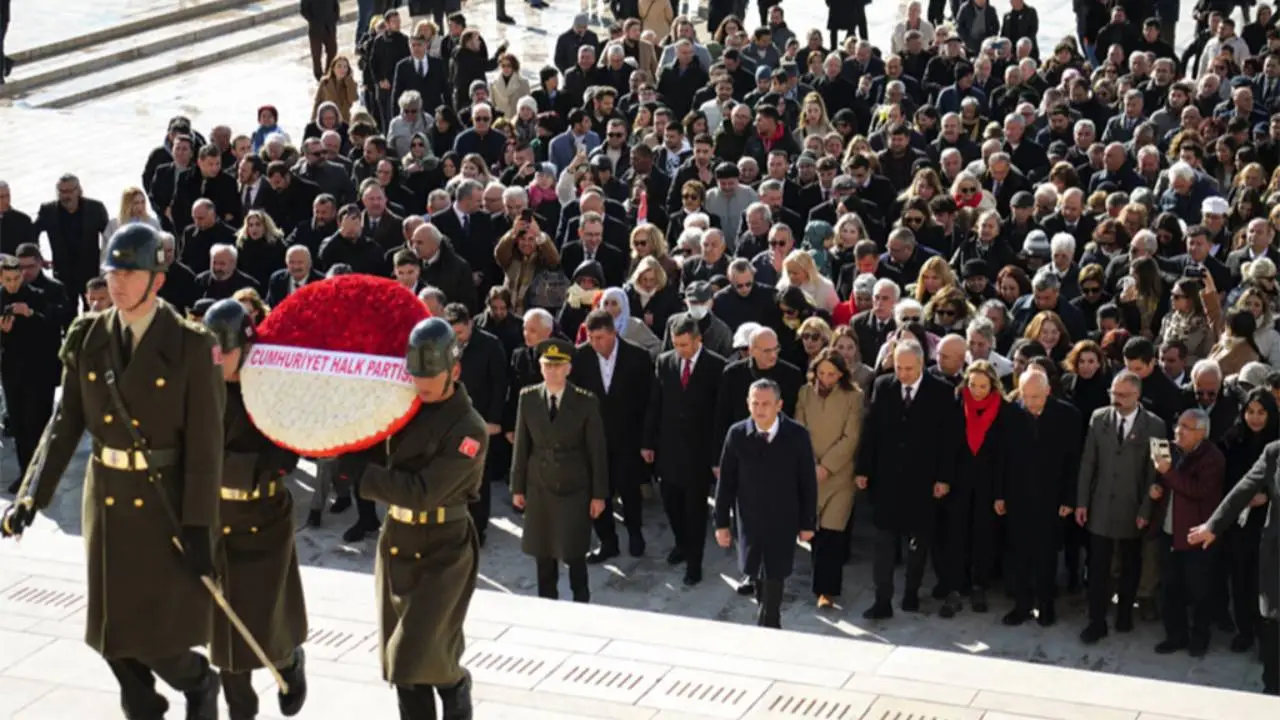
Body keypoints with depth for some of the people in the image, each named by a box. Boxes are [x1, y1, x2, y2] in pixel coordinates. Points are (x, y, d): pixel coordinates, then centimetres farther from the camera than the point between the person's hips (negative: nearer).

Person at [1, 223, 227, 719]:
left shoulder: (191, 346, -11)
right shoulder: (87, 337, 2)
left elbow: (205, 443, -12)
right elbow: (66, 422, 4)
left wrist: (198, 526, -16)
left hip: (166, 502, -4)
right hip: (107, 500, 5)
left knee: (158, 633, -2)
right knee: (115, 630, 10)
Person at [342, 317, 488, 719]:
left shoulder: (469, 429, -17)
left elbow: (422, 492, -23)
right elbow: (378, 457, 6)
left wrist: (357, 470, -23)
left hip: (443, 551, -6)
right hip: (396, 542, 6)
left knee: (421, 654, -6)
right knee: (401, 656, 10)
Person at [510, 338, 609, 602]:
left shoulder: (586, 402, -8)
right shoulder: (528, 398, -1)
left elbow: (597, 450, -5)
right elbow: (521, 445, 5)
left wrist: (599, 494, -5)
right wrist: (518, 487, 5)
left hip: (575, 489, -3)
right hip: (539, 488, 3)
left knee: (574, 554, 1)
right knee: (543, 553, 10)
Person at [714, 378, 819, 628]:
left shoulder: (797, 435, -14)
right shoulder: (737, 434, -10)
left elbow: (808, 483, -6)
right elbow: (726, 482, -3)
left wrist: (808, 523, -3)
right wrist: (721, 523, -1)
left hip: (784, 521, -2)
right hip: (750, 519, 2)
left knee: (774, 576, -2)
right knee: (756, 573, 16)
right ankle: (767, 614, 43)